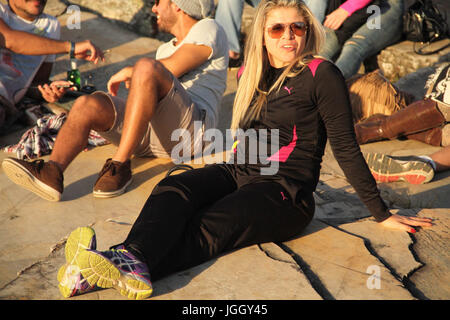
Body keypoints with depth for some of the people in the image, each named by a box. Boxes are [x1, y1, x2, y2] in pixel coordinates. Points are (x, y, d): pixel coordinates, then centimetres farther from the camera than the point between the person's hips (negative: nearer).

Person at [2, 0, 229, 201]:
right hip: (149, 133, 7)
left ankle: (120, 166, -30)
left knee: (146, 67, -31)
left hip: (189, 128, -7)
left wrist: (128, 72, 3)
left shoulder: (208, 29, 9)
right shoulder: (165, 48, 34)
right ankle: (52, 171, -39)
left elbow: (172, 68, -9)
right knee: (87, 105, -15)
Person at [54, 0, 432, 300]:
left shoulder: (321, 75, -5)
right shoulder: (255, 74, 16)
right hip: (238, 176, 6)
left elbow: (345, 148, -5)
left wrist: (382, 214, -4)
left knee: (206, 230, -30)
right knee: (174, 189, -25)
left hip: (284, 194, -5)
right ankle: (133, 259, -52)